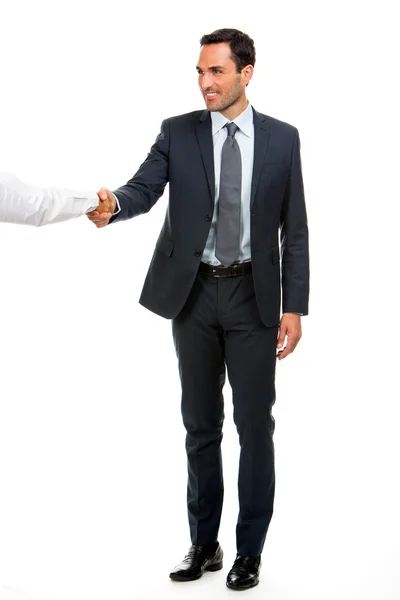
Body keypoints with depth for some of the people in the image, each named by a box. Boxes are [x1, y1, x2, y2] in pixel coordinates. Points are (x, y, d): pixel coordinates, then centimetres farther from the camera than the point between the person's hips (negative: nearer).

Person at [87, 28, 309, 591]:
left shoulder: (282, 139, 1)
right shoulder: (177, 133, 3)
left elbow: (294, 229, 1)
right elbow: (145, 187, -11)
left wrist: (294, 307, -4)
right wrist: (114, 204, -34)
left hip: (253, 296, -1)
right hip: (193, 293, 1)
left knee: (255, 424, 4)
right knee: (200, 424, 11)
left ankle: (250, 549, 19)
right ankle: (204, 544, 25)